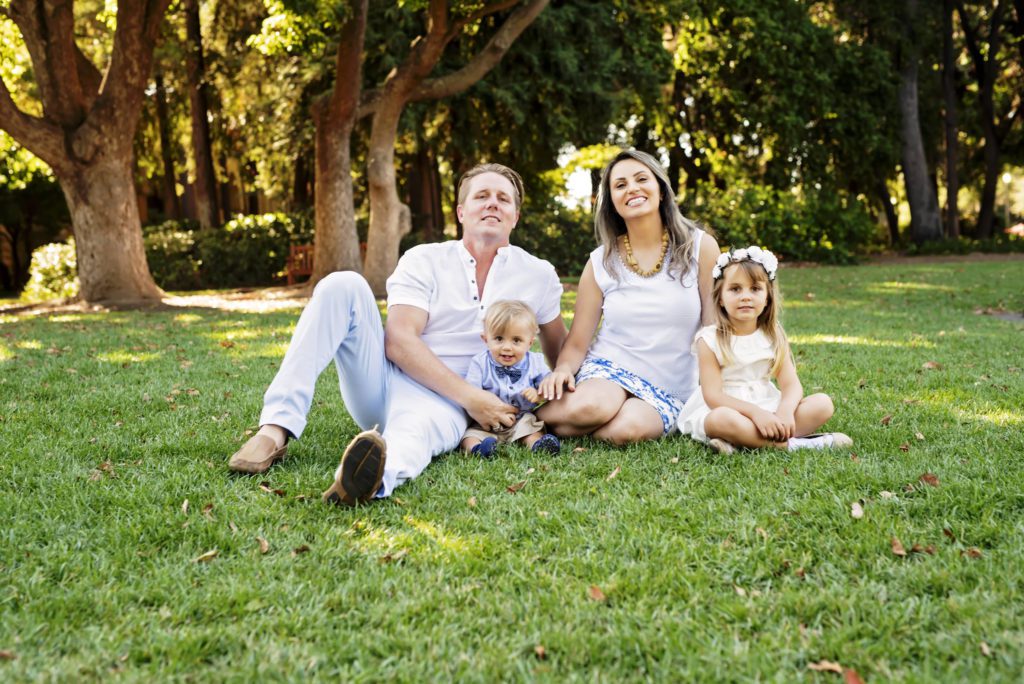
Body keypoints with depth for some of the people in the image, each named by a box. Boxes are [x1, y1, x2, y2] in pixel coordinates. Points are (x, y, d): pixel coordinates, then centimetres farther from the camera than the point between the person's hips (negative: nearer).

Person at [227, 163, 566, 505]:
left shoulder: (538, 275, 9)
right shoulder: (424, 260, 4)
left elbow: (561, 353, 19)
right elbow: (399, 342, -10)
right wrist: (470, 396, -19)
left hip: (442, 402, -1)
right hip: (384, 378, 2)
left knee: (416, 428, -39)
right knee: (344, 284, -21)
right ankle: (275, 431, -30)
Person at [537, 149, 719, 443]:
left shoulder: (701, 247, 0)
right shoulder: (600, 262, 2)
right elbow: (577, 343, 3)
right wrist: (563, 370, -19)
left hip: (668, 389, 0)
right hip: (607, 370, 0)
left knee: (628, 428, -35)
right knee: (589, 407, -37)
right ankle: (535, 411, -6)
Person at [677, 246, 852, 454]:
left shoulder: (773, 337, 5)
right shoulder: (710, 340, -7)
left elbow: (791, 385, -2)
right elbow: (713, 395, -16)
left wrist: (785, 411, -26)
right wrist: (756, 413, -29)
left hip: (768, 407, 6)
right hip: (728, 408, -5)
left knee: (823, 403, -13)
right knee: (722, 419, -38)